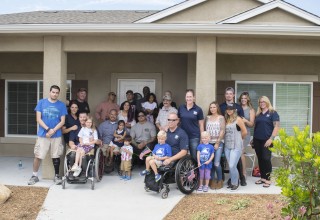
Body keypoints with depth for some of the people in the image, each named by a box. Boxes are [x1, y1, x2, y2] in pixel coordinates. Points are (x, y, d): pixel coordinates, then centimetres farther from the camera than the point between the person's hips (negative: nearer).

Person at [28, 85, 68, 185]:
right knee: (38, 156, 1)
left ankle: (57, 175, 20)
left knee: (56, 156, 7)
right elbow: (38, 119, -3)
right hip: (42, 134, 0)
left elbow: (62, 121, 0)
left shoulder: (62, 105, 2)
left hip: (57, 135, 1)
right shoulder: (41, 102, 1)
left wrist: (53, 131, -13)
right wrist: (48, 129, -14)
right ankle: (34, 175, 16)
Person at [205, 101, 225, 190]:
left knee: (216, 163, -11)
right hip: (209, 143, 3)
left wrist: (217, 143, -9)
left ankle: (220, 180, 7)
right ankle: (212, 180, 14)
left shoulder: (221, 117, 2)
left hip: (218, 143, -3)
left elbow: (222, 131, -4)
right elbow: (205, 129, 12)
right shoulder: (207, 117, 12)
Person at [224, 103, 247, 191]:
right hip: (227, 146, 5)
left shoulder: (238, 119, -6)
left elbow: (244, 132, -5)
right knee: (230, 166, 10)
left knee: (232, 166, -9)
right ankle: (232, 182, 24)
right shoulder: (226, 119, 11)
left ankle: (235, 183, 9)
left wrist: (239, 138, 7)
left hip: (236, 147, -5)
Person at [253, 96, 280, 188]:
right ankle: (262, 178, 17)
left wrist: (271, 139, -16)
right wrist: (254, 139, 12)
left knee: (266, 159, -10)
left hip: (267, 141, -5)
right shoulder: (258, 114, 14)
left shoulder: (273, 113, -1)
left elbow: (277, 126, -8)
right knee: (260, 160, 8)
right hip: (257, 140, 5)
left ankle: (268, 179, -1)